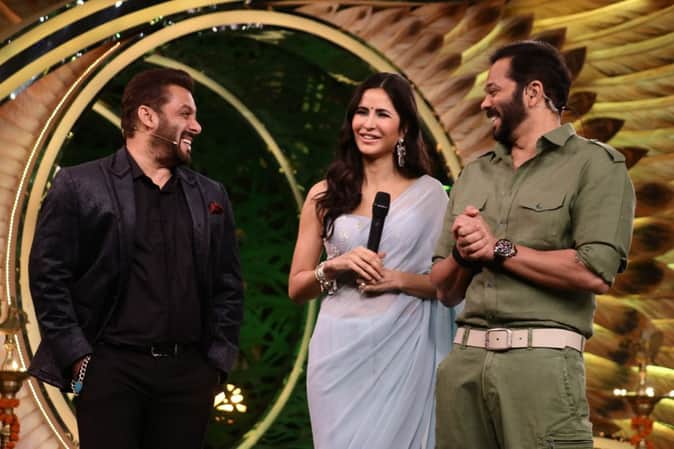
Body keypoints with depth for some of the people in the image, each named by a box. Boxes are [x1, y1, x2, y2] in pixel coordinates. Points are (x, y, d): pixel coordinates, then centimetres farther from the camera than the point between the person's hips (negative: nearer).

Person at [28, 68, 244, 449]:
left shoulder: (211, 196, 15)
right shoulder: (79, 186, 1)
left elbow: (228, 286, 15)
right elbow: (48, 278, -2)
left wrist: (218, 360, 6)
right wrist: (77, 357, -8)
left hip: (189, 372, 4)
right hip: (111, 370, -4)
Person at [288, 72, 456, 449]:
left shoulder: (429, 193, 4)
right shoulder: (325, 195, 8)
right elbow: (297, 287, 10)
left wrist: (399, 280, -14)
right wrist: (334, 267, -8)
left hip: (404, 351, -1)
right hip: (340, 350, 1)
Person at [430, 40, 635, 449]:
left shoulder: (595, 164, 1)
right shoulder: (474, 175, 19)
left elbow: (596, 273, -13)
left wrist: (498, 249, -7)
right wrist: (463, 255, -2)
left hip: (541, 358, -5)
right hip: (465, 357, 5)